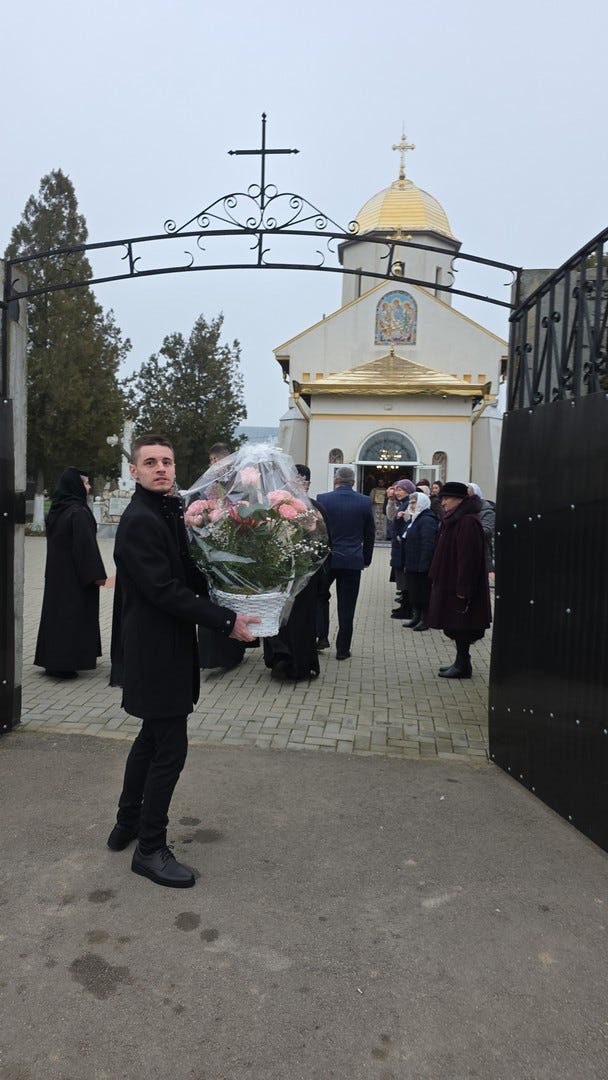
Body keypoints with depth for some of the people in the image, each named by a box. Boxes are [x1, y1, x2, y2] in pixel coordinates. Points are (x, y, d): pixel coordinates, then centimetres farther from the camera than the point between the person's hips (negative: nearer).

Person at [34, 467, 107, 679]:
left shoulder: (56, 510, 8)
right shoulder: (78, 512, -19)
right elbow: (87, 546, -21)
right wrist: (97, 574, -16)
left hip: (56, 572, 9)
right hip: (75, 575, -8)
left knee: (57, 610, 14)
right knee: (73, 613, -2)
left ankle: (52, 658, 22)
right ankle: (64, 663, 0)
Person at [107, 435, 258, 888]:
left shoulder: (171, 510, 9)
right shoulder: (140, 521, -19)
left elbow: (186, 574, 14)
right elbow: (165, 591, -24)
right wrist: (226, 621, -22)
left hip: (164, 648, 10)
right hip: (158, 650, -10)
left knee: (152, 737, 22)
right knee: (170, 749, -1)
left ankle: (127, 824, 39)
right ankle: (150, 848, 16)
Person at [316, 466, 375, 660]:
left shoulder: (323, 499, -6)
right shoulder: (365, 502, -2)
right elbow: (370, 534, 5)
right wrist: (366, 559, 17)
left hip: (326, 558, -1)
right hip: (353, 561, 1)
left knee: (321, 596, 21)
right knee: (346, 606, 7)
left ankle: (322, 636, 12)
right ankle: (342, 649, 12)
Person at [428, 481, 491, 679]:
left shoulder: (468, 521, -19)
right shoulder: (453, 519, 13)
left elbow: (469, 558, -23)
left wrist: (463, 588, -23)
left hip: (459, 586, -10)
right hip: (449, 582, 10)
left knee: (460, 626, -2)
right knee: (455, 625, 15)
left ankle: (463, 666, 8)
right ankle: (461, 662, 24)